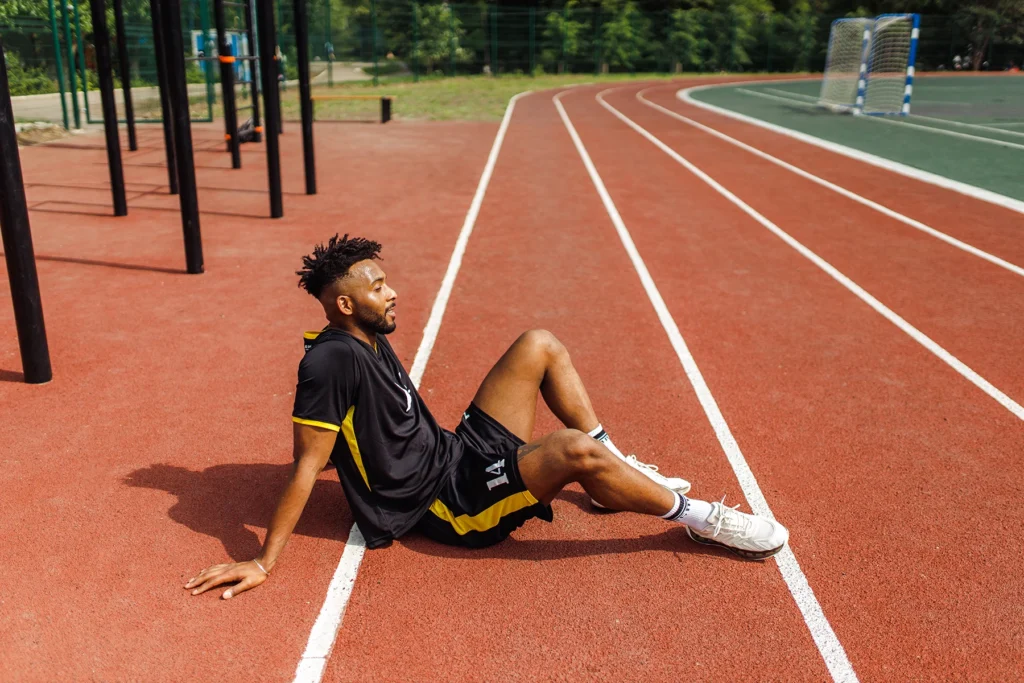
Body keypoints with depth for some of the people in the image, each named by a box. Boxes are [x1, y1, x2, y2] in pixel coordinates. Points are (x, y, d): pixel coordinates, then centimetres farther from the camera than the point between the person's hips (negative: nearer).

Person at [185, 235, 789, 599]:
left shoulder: (371, 339, 7)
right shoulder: (332, 359, -21)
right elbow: (307, 467, -21)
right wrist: (263, 563, -19)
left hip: (460, 454, 10)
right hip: (450, 504, -10)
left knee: (540, 346, 4)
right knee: (575, 449, -31)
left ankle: (616, 470, 11)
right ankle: (699, 517, -6)